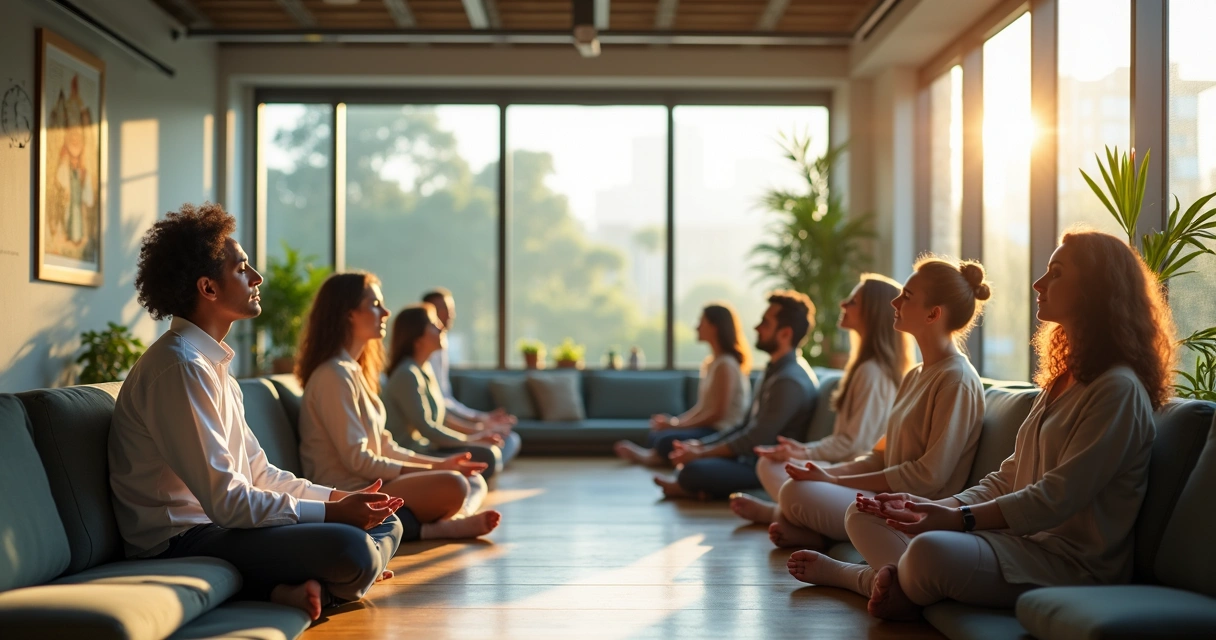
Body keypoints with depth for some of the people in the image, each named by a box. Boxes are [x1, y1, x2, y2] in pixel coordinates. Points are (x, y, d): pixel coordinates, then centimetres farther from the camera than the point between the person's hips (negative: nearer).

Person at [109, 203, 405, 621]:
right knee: (352, 547, -31)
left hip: (223, 523, 11)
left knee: (385, 523, 8)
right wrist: (332, 513, -17)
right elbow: (226, 501, -23)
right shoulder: (180, 366, -17)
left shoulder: (213, 363, 16)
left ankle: (299, 588, -9)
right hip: (183, 541, -11)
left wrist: (338, 498, 2)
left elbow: (258, 473, 16)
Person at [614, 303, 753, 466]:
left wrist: (676, 425, -14)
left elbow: (717, 413, -19)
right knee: (656, 434, 4)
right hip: (710, 428, 10)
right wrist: (675, 421, 1)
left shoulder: (725, 365, -15)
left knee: (667, 441, -23)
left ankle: (653, 457, 3)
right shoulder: (711, 362, 15)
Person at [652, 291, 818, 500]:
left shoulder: (790, 380, -20)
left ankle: (685, 487, 0)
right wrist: (701, 445, 7)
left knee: (694, 470, -29)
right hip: (750, 457, 11)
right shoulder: (776, 369, 13)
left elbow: (756, 439, -22)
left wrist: (701, 454, -15)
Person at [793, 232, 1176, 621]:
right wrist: (939, 507, 0)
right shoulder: (1062, 381, 19)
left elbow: (1058, 497, -20)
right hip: (1021, 537, 9)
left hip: (1071, 560, -9)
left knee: (931, 550, -34)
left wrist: (958, 519, -21)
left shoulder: (1118, 390, -13)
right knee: (864, 516, 8)